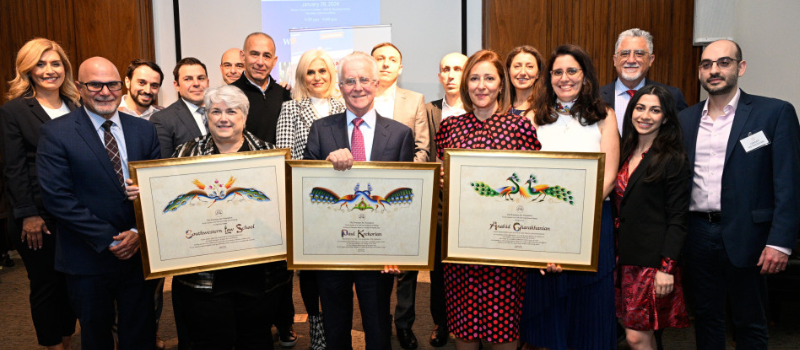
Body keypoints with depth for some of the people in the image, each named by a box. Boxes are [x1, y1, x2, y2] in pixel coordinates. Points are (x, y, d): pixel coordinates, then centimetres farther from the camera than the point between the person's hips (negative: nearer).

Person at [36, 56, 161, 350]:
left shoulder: (144, 130, 3)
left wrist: (140, 232, -12)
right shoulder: (55, 133, -7)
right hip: (88, 258, -2)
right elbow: (57, 196, -14)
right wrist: (108, 240, -16)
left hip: (140, 251, 3)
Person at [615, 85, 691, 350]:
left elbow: (677, 220, -10)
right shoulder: (625, 154, 12)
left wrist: (667, 268, -16)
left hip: (653, 260, -6)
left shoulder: (673, 159, -7)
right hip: (625, 258, 6)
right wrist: (613, 257, 10)